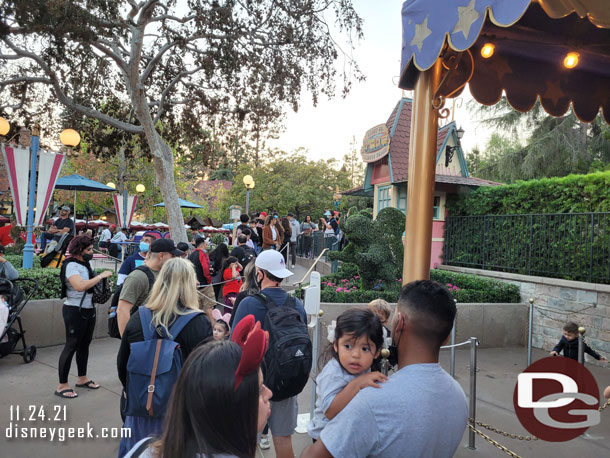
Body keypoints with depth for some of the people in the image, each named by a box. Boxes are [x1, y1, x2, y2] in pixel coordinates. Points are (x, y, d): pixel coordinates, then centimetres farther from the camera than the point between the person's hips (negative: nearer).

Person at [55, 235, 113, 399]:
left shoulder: (86, 264, 10)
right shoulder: (71, 265, -16)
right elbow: (80, 286, -32)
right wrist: (100, 276, -25)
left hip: (89, 309, 8)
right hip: (75, 311, -8)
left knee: (85, 344, 15)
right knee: (71, 346, -3)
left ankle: (82, 379, 28)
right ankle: (62, 386, 6)